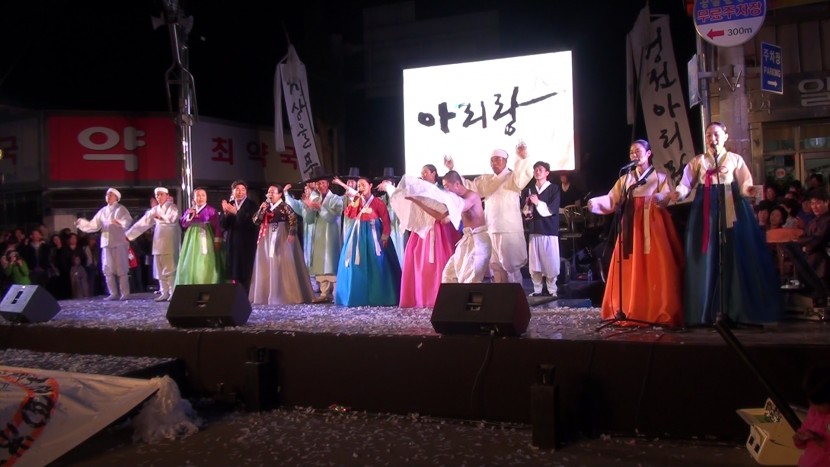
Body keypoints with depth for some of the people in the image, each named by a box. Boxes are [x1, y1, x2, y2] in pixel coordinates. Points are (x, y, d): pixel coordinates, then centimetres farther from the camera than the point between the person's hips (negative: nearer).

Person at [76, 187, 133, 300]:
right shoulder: (103, 211, 16)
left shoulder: (121, 209, 1)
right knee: (108, 270, 4)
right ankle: (113, 293, 9)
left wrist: (119, 222, -35)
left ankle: (125, 293, 0)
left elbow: (128, 221, -16)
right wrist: (81, 222, 1)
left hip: (119, 242, -6)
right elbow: (94, 225, 14)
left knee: (121, 269, -4)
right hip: (106, 243, 6)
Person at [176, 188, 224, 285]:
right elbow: (183, 224, 7)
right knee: (190, 265, 4)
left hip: (205, 241, -5)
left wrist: (217, 241, -13)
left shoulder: (211, 210, -1)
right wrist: (189, 215, -7)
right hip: (192, 241, 5)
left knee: (205, 266, -8)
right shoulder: (189, 211, 14)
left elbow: (217, 227, -6)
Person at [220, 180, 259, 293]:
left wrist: (236, 212, -19)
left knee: (246, 271, -7)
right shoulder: (228, 205, 11)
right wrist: (225, 213, -14)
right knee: (232, 271, 0)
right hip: (232, 242, 4)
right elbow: (222, 224, 4)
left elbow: (252, 221, -15)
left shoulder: (252, 205, 0)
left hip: (247, 242, -4)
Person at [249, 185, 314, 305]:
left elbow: (293, 220, -16)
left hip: (281, 239, -6)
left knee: (282, 265, -5)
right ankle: (266, 294, 14)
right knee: (267, 266, 8)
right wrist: (261, 209, -7)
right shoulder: (265, 207, 12)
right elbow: (256, 221, 6)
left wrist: (292, 234, -27)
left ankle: (284, 294, 0)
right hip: (266, 239, 6)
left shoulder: (285, 207, -6)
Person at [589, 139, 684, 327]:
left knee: (656, 267, -9)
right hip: (632, 225, 3)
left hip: (653, 224, -3)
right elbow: (612, 199, 5)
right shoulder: (625, 179, 17)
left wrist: (659, 198, -30)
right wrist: (595, 203, -13)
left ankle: (660, 312, -5)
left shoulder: (659, 176, 9)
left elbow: (667, 196, -7)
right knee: (631, 269, 1)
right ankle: (631, 311, 7)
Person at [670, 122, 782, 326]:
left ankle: (736, 310, 2)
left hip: (731, 210, 0)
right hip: (706, 211, 0)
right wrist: (678, 193, -21)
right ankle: (711, 311, 3)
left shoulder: (735, 159, 11)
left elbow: (744, 186, 1)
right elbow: (686, 184, 1)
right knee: (708, 258, -2)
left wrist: (748, 190, -22)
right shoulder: (697, 161, 12)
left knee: (735, 257, -4)